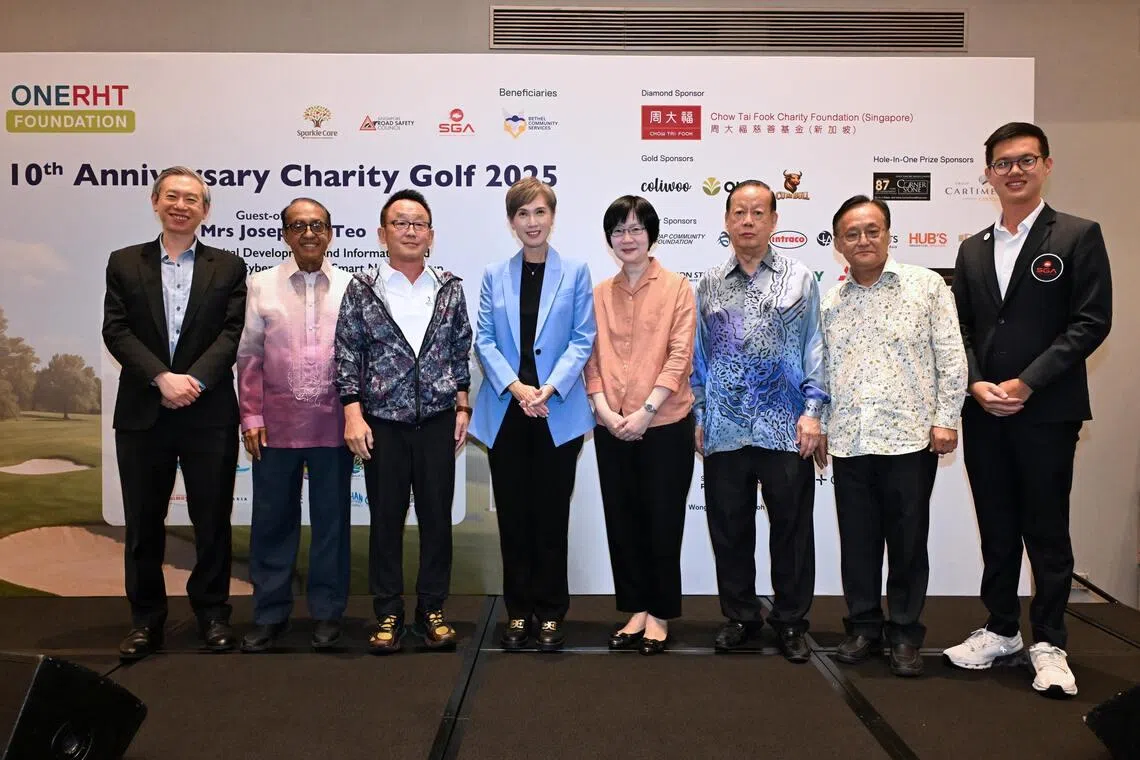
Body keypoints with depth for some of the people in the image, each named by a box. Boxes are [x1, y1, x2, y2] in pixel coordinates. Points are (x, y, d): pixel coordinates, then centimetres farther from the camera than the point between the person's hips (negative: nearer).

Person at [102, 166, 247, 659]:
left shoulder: (228, 267, 7)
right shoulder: (124, 263, 9)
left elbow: (232, 334, -3)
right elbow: (116, 331, -1)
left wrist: (193, 380, -17)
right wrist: (163, 378, -15)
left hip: (209, 413, -1)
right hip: (141, 414, 1)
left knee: (213, 521, 6)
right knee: (143, 524, 9)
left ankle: (213, 614, 19)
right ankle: (146, 620, 22)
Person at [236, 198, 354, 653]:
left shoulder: (350, 287, 3)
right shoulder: (262, 285, 5)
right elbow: (250, 355, 5)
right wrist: (251, 417, 0)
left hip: (332, 423, 0)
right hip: (276, 423, 1)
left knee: (331, 519, 9)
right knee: (272, 519, 8)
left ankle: (327, 612, 22)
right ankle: (270, 613, 22)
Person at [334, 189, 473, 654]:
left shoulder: (449, 288, 6)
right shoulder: (362, 289, 2)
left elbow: (461, 353, 9)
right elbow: (347, 355, 0)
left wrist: (462, 409, 4)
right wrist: (353, 415, -7)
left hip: (437, 421, 1)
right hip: (382, 423, -1)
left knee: (437, 517, 6)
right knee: (386, 519, 6)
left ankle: (432, 611, 20)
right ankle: (388, 615, 18)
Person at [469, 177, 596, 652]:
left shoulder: (575, 273, 3)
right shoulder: (494, 276, 9)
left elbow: (582, 339, -3)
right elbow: (485, 340, 2)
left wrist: (549, 389, -15)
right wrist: (515, 387, -13)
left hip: (558, 413, -2)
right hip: (505, 412, 2)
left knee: (551, 514, 5)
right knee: (513, 515, 7)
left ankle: (551, 613, 17)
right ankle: (518, 612, 19)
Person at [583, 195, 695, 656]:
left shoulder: (677, 287, -1)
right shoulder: (600, 293, 9)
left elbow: (679, 355, -9)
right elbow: (593, 358, 6)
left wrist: (645, 411, -16)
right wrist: (605, 411, -9)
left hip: (665, 424, -3)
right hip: (611, 428, 4)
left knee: (663, 521, 5)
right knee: (623, 521, 11)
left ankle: (660, 615, 20)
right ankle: (636, 609, 25)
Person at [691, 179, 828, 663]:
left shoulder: (799, 279, 5)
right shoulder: (709, 286, 10)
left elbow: (814, 348, 3)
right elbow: (697, 356, 13)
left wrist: (812, 410, -5)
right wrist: (699, 416, 9)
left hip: (785, 428, -2)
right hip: (724, 429, 2)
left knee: (792, 528, 5)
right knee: (729, 528, 9)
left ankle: (791, 622, 21)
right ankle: (739, 616, 25)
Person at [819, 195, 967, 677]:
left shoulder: (927, 286, 0)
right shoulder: (830, 302, 10)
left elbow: (951, 357, -2)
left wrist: (945, 419, -7)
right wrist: (819, 427, 12)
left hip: (909, 437, -3)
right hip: (849, 440, 3)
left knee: (907, 541, 6)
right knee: (857, 540, 10)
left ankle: (905, 634, 21)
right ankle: (864, 627, 25)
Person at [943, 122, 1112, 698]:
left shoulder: (1078, 236, -1)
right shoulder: (973, 249, 13)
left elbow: (1092, 322, -9)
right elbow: (961, 328, 11)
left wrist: (1026, 383, -15)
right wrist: (977, 384, -6)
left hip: (1046, 412, -4)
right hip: (983, 412, 4)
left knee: (1047, 531, 4)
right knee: (996, 529, 12)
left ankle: (1048, 643, 17)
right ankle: (1001, 630, 25)